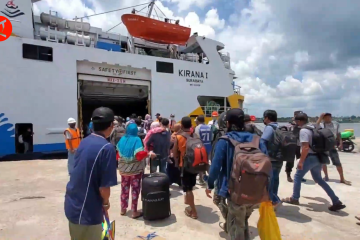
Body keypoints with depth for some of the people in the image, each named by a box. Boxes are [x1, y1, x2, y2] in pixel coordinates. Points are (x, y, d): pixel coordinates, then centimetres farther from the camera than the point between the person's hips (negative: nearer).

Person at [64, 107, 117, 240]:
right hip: (87, 211, -7)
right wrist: (105, 202, -2)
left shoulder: (84, 142, 0)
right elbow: (104, 186, -24)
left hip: (72, 204, 7)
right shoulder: (107, 148, -23)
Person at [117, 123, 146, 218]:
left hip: (123, 168, 5)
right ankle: (134, 212, 11)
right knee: (135, 189, 4)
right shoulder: (137, 139, -13)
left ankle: (123, 209, 29)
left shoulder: (122, 139, 3)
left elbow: (118, 153, 10)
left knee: (124, 189, 16)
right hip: (135, 169, -5)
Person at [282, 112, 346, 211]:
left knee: (297, 177, 5)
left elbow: (305, 147, -22)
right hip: (317, 157, 9)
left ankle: (294, 198, 15)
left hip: (310, 157, -9)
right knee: (318, 179, 19)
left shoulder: (303, 130, -15)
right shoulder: (313, 128, 12)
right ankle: (336, 201, 18)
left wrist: (301, 161, -19)